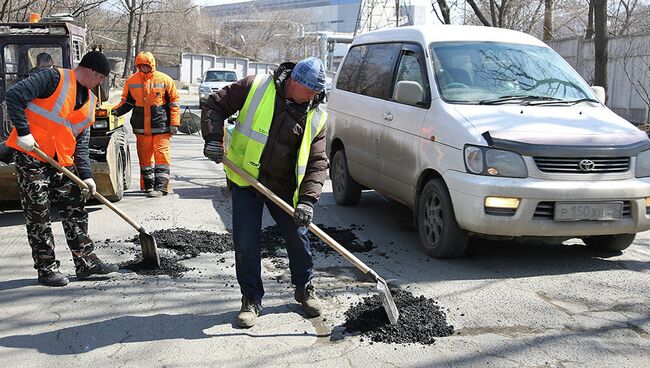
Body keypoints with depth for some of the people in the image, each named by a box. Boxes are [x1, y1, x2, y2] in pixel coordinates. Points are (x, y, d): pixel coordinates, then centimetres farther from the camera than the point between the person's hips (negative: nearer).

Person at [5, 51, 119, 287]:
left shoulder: (90, 101, 13)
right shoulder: (55, 79, -10)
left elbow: (81, 142, 12)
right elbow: (14, 95, -17)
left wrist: (85, 175, 2)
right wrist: (23, 132, -22)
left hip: (63, 161, 7)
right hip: (32, 156, -7)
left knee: (75, 211, 8)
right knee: (38, 216, -1)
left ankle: (86, 262, 15)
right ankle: (46, 269, 7)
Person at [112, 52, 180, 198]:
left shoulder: (164, 80, -1)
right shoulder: (131, 81, 8)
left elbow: (174, 102, 2)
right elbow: (127, 102, 17)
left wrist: (174, 124, -3)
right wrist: (115, 111, -2)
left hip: (161, 127, -3)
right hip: (141, 128, 3)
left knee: (161, 156, -6)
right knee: (145, 157, 9)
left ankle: (161, 187, -5)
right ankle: (148, 185, 19)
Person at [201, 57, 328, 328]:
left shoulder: (316, 116, -3)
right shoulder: (255, 87, -9)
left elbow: (317, 162, -5)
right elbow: (215, 105, -2)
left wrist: (307, 199, -16)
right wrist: (213, 138, -18)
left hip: (284, 188, 2)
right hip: (245, 181, -2)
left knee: (297, 238, 8)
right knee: (246, 244, -1)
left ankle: (305, 290, 31)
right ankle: (251, 300, 16)